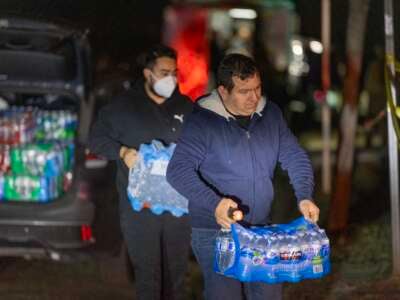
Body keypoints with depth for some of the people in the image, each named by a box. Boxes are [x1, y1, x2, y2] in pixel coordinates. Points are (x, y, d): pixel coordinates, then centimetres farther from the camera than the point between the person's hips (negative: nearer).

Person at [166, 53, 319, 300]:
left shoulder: (271, 114, 3)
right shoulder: (203, 121, -15)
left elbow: (295, 157, 6)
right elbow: (178, 170, -21)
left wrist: (305, 196, -13)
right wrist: (214, 203, -36)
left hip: (261, 229, 5)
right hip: (216, 232, -5)